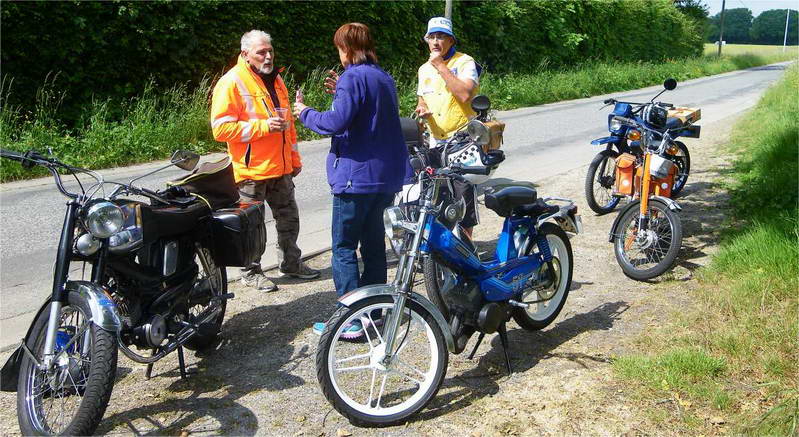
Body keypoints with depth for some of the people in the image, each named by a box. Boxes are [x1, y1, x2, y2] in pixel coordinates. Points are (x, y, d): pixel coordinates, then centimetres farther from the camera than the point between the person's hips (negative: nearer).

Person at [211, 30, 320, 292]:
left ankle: (291, 263, 33)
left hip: (280, 168, 8)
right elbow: (221, 128, -18)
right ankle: (250, 272, 18)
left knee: (288, 217, 17)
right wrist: (263, 126, -23)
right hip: (250, 171, -7)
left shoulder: (275, 80, 14)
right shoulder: (232, 83, -11)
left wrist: (294, 158, 20)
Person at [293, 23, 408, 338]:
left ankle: (351, 320, -3)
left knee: (344, 249, -3)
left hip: (357, 175, -9)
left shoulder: (353, 77, -13)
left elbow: (336, 122, -23)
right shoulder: (385, 78, 15)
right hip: (386, 176, 9)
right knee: (373, 243, 16)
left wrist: (305, 113, -6)